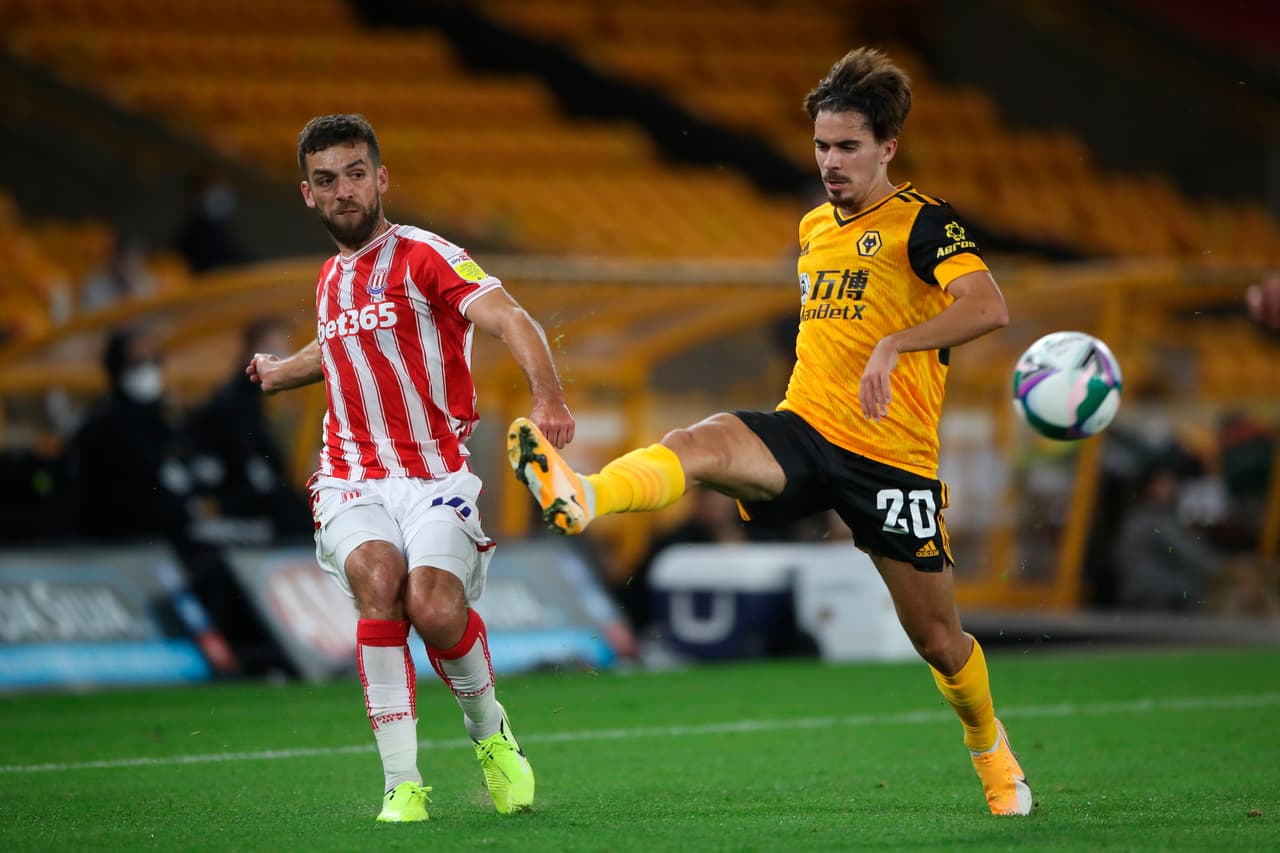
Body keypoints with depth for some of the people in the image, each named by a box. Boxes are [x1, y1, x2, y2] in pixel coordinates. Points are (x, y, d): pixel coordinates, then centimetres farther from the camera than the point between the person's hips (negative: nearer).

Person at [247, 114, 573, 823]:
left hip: (438, 478, -4)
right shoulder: (330, 279, 16)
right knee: (377, 578, -28)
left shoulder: (424, 256, -4)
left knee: (434, 608, -27)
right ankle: (402, 784, -24)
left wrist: (546, 394, -38)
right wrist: (280, 372, 60)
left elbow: (512, 321, -19)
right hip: (353, 481, 4)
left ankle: (490, 731, 6)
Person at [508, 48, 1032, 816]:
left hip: (894, 456, -4)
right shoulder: (815, 228, 15)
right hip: (803, 431, 4)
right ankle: (578, 498, -57)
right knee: (701, 444, -29)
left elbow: (989, 306, -24)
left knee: (936, 636, 6)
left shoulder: (920, 222, -7)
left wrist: (895, 345, -36)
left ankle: (992, 753, 34)